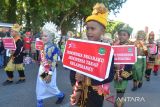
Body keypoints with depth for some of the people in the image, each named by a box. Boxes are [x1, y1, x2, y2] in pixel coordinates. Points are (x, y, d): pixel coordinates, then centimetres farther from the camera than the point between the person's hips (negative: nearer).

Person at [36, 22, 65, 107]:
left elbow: (54, 62, -19)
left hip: (49, 71, -6)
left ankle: (61, 95, 37)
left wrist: (50, 74, -20)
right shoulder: (43, 46, 3)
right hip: (42, 70, 7)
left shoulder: (53, 48, -19)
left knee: (50, 87, 9)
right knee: (39, 88, 10)